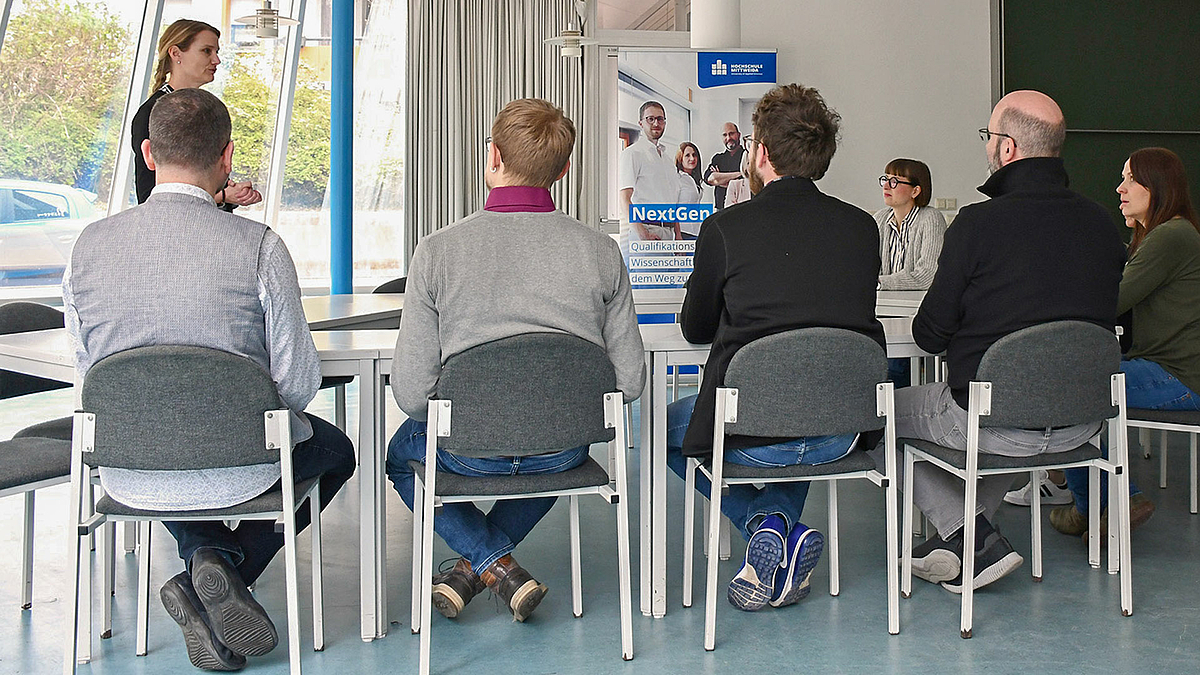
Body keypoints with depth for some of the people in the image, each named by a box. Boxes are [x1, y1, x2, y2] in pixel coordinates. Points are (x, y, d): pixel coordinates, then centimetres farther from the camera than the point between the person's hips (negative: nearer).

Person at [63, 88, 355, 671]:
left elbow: (87, 370, 5)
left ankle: (208, 555, 12)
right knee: (336, 451, 28)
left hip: (126, 474, 4)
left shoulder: (88, 245, -5)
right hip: (238, 470, -4)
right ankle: (229, 571, 6)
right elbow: (298, 383, -12)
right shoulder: (259, 246, -17)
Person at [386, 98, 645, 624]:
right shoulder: (601, 251, -9)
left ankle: (492, 564, 14)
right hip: (564, 451, 3)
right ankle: (490, 559, 24)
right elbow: (629, 382, -6)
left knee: (402, 451, 33)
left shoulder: (438, 250, -14)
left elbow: (411, 392, -13)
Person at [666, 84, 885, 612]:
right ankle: (779, 536, 21)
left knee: (668, 425, 27)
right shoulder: (862, 227, 0)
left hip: (753, 435, -5)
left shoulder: (726, 228, -10)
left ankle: (765, 527, 8)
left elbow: (694, 328, 5)